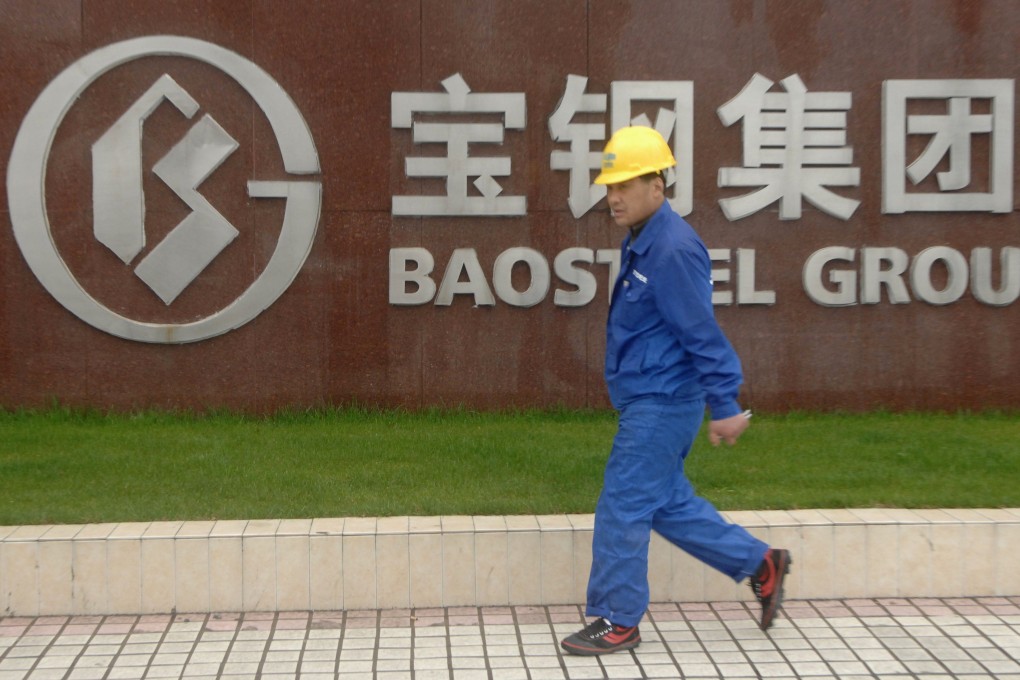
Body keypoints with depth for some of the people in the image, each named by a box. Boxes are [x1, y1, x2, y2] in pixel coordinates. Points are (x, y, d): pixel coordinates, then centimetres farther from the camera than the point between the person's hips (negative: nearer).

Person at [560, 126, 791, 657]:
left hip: (662, 405, -10)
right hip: (646, 401, 10)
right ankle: (761, 564, 28)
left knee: (622, 509, -3)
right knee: (668, 504, 17)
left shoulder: (673, 249, -20)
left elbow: (703, 333, -21)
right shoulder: (640, 245, 11)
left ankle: (617, 621, 10)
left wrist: (724, 405, -19)